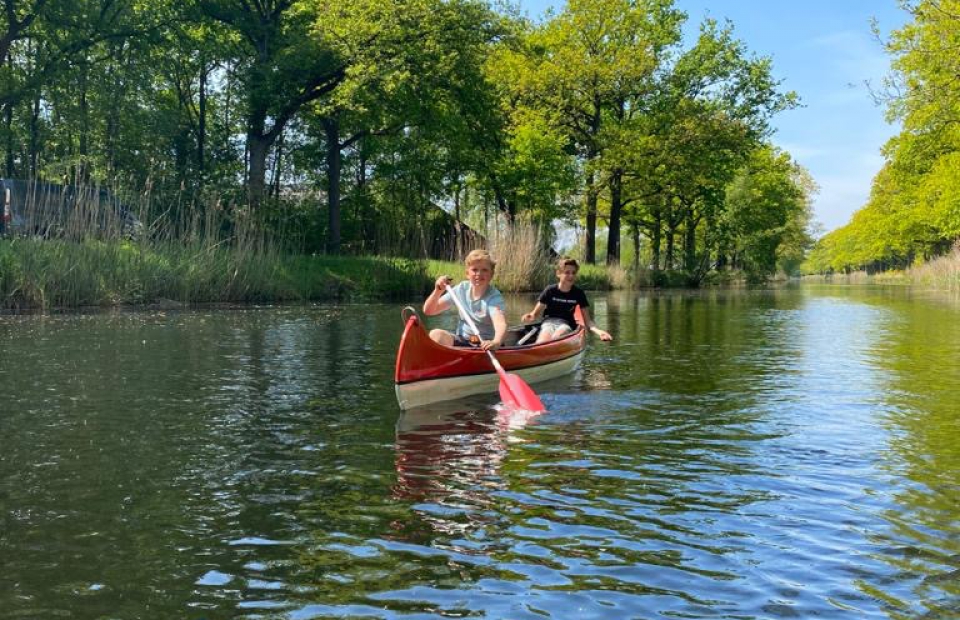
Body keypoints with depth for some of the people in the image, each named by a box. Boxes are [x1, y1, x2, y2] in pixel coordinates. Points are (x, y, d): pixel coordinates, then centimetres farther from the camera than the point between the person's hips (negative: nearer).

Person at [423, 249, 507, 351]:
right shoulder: (461, 289, 2)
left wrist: (496, 342, -57)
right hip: (461, 341, 3)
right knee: (436, 334, -25)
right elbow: (428, 311, 5)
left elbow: (501, 324, -34)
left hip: (484, 344, -3)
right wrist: (438, 291, -14)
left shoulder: (494, 297, -12)